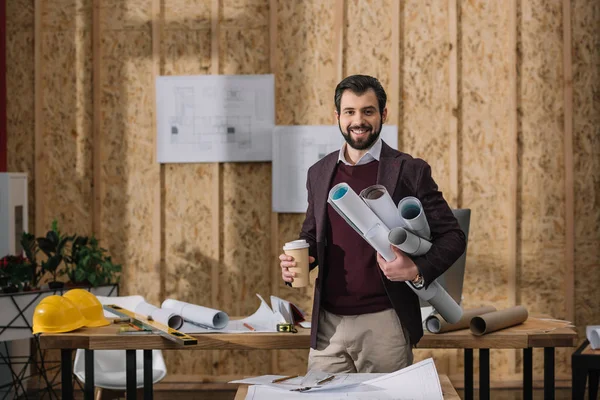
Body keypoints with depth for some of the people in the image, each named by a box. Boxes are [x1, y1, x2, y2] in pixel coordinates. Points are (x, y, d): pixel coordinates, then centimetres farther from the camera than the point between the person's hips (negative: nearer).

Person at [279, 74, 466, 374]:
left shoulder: (410, 172, -3)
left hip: (384, 323, -3)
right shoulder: (319, 173, 10)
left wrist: (418, 271, -19)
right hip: (327, 325, 4)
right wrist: (294, 264, 0)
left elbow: (452, 236, -2)